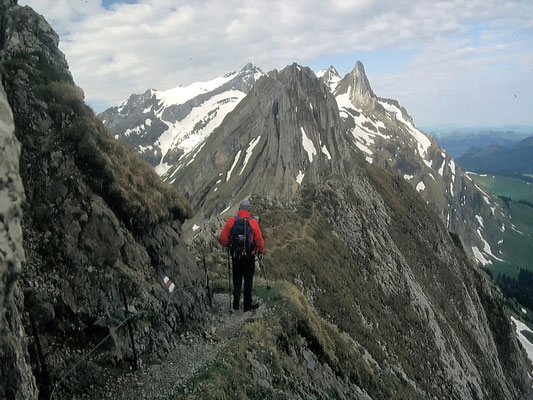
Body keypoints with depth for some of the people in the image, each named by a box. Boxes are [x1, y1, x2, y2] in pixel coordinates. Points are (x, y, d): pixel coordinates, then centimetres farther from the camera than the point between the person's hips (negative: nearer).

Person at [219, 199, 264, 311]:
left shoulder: (232, 220, -7)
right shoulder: (253, 222, -11)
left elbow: (222, 238, -8)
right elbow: (259, 239, -7)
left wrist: (228, 245, 12)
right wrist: (260, 251, 10)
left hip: (235, 255, 2)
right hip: (249, 256, -2)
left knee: (237, 279, 16)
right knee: (248, 280, 10)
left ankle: (236, 303, 20)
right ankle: (247, 305, 17)